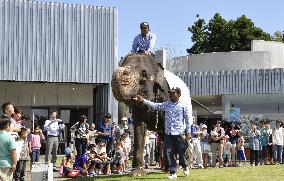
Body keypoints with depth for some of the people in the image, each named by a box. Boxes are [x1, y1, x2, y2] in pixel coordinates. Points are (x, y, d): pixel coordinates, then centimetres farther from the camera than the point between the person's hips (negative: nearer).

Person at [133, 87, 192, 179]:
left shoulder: (183, 106, -1)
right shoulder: (166, 104, 9)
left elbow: (188, 119, 1)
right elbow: (154, 105, 3)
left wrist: (188, 131, -1)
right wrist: (143, 100, -7)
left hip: (179, 133, -3)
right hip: (168, 133, 4)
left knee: (181, 152, 4)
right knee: (169, 153, 1)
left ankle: (185, 166, 32)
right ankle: (173, 173, 7)